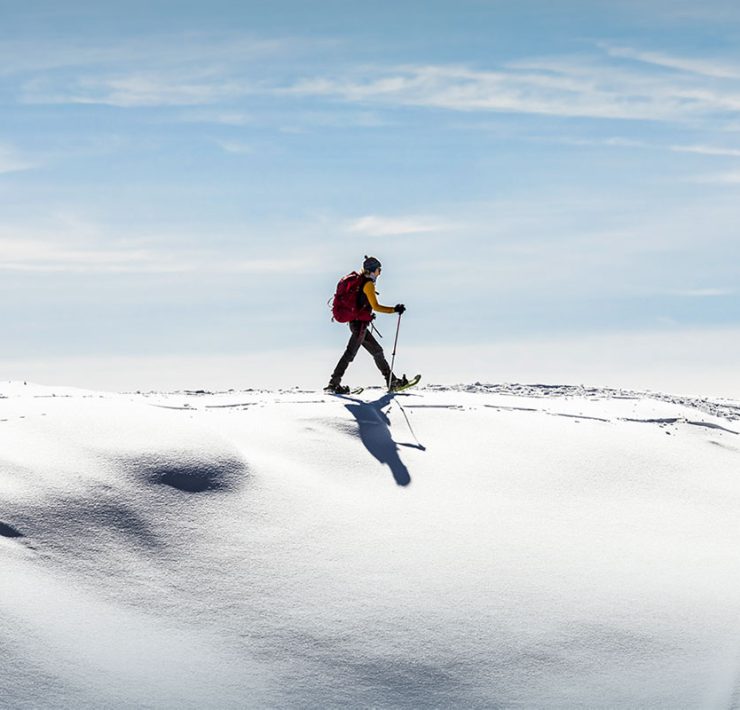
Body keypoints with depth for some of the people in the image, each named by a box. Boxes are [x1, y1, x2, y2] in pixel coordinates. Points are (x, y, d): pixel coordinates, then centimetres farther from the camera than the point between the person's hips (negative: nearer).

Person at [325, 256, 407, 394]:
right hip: (360, 324, -10)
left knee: (377, 351, 15)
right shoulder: (368, 284, -12)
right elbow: (375, 306, -17)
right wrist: (394, 309, -12)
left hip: (354, 321, 10)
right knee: (350, 353, -10)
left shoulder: (360, 281, 15)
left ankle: (391, 381, 21)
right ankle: (334, 384, -12)